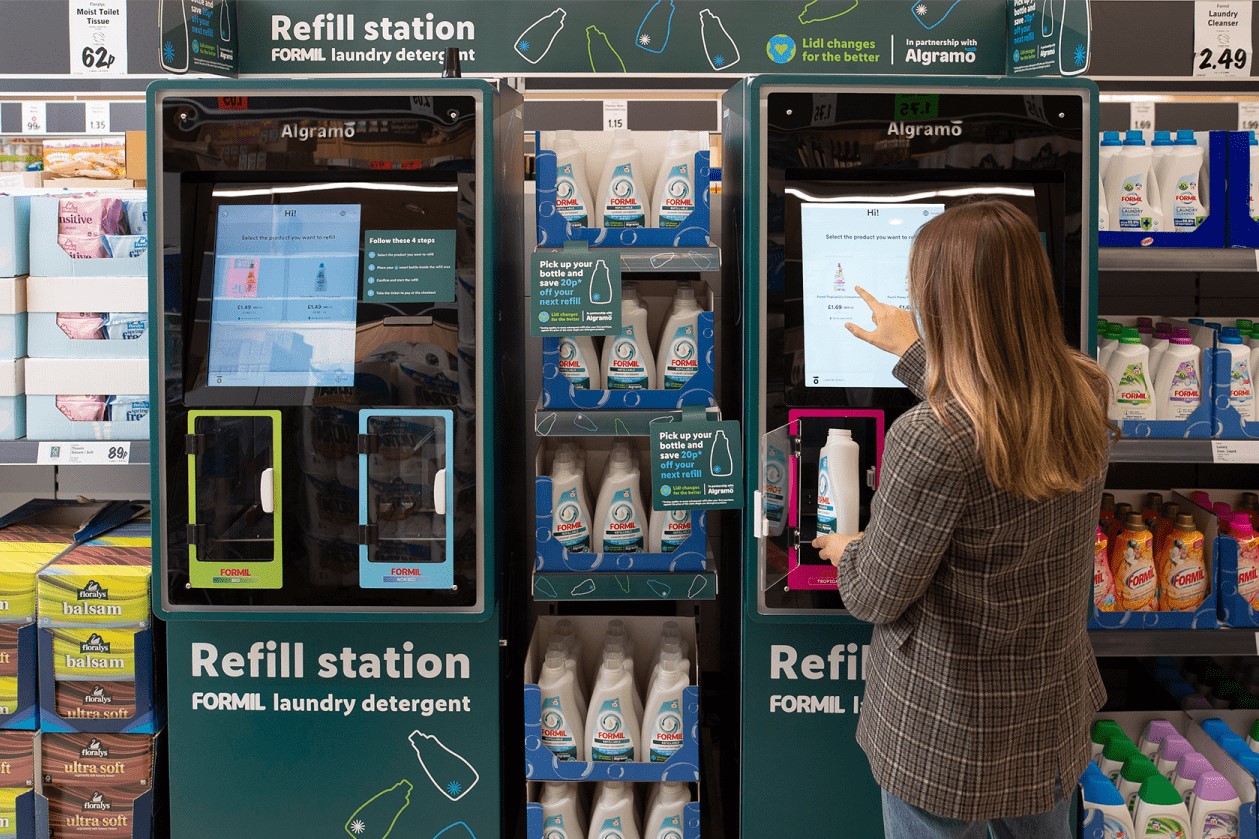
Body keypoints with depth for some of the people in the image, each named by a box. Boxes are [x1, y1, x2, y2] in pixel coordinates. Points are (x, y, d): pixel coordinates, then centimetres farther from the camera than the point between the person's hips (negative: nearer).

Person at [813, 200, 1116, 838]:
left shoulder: (929, 442, -32)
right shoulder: (1087, 393, -10)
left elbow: (875, 598, -19)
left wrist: (847, 552, 4)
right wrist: (915, 352, 25)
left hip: (945, 732, -6)